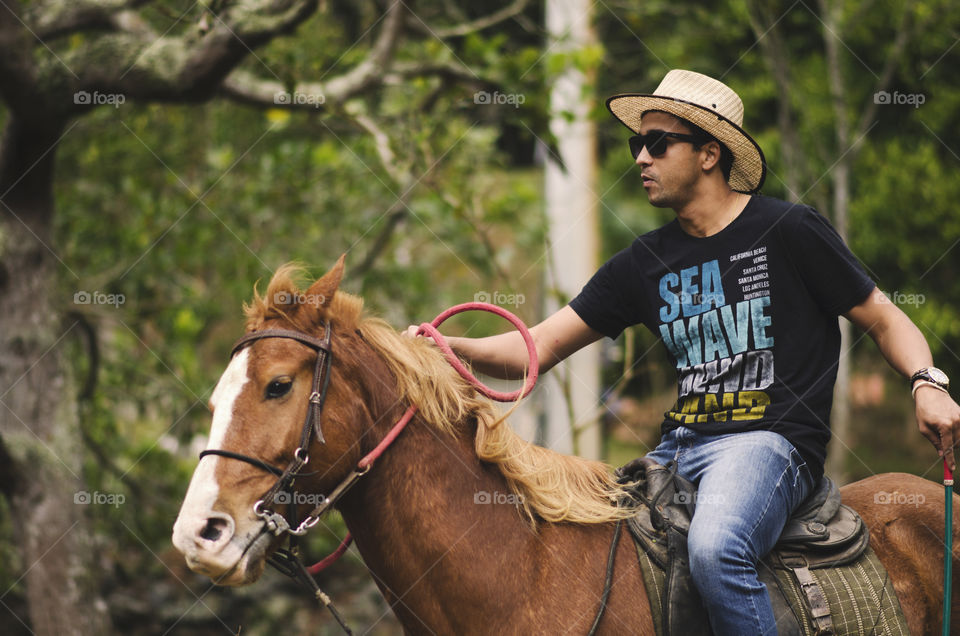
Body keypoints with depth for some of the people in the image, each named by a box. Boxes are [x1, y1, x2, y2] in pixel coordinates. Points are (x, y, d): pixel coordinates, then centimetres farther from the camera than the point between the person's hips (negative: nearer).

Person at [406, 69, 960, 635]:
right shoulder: (644, 263, 13)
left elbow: (884, 320, 5)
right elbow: (539, 348, 9)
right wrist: (449, 349, -8)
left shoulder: (788, 230, 0)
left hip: (770, 439, -7)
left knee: (716, 548, -36)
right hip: (678, 449, 7)